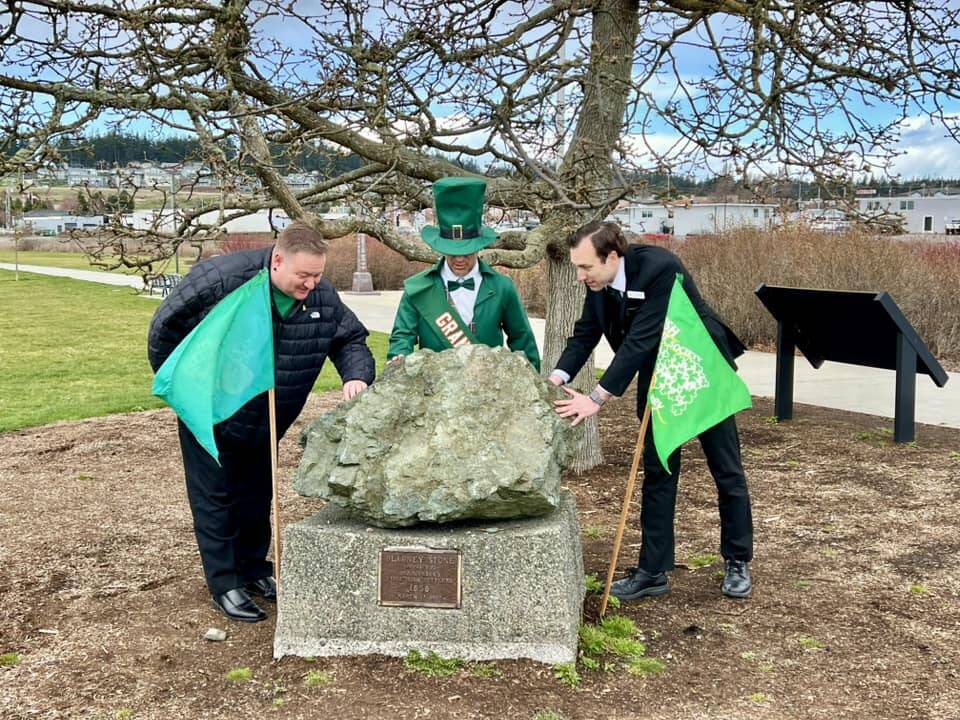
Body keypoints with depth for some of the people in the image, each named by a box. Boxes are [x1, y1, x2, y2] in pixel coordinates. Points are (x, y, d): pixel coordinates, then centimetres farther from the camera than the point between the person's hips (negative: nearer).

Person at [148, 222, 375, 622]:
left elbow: (351, 340, -1)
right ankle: (224, 584, 12)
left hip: (266, 424, 5)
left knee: (257, 496, 17)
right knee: (215, 498, 2)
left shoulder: (323, 297, -14)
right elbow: (166, 325, -18)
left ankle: (254, 569, 33)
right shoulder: (222, 279, -29)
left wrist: (356, 377, -23)